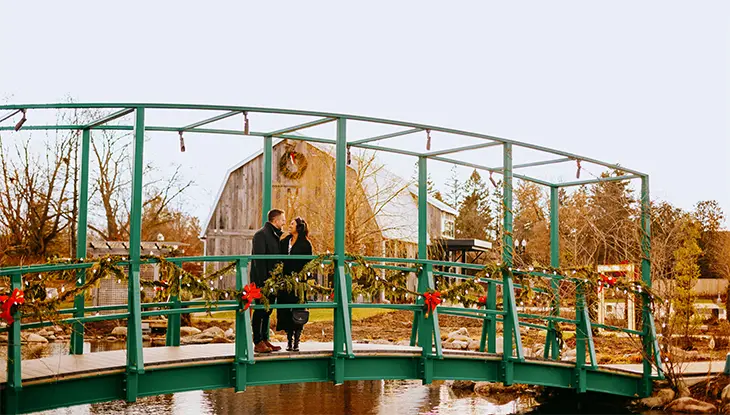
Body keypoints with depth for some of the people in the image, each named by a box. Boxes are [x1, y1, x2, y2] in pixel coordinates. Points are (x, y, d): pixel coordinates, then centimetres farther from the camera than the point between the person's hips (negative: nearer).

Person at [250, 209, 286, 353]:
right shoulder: (261, 234, -11)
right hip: (262, 280, -9)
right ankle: (258, 343, -1)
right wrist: (263, 279, -22)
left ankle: (265, 340, 18)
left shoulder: (275, 235, 16)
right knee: (260, 310, -5)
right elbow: (258, 259, -18)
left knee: (267, 310, 12)